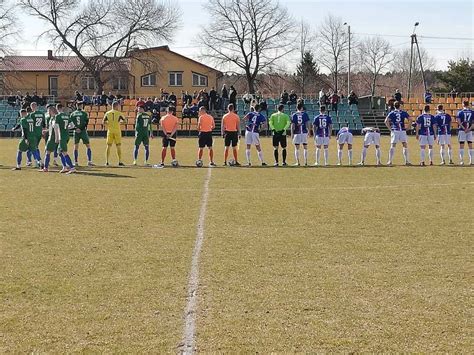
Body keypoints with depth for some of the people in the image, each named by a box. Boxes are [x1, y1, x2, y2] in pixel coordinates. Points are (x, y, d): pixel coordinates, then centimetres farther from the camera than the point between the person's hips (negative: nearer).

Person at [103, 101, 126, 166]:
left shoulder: (107, 113, 3)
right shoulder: (119, 113, -4)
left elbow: (103, 123, 5)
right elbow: (125, 121, 0)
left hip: (110, 131, 2)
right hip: (117, 131, -2)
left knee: (108, 146, 8)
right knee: (118, 146, 4)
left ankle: (107, 162, 5)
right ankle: (120, 162, 4)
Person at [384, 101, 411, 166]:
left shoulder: (392, 113, 5)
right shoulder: (404, 113, 7)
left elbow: (386, 121, -7)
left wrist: (390, 128, 0)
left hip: (394, 131, 0)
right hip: (403, 131, 0)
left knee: (392, 146, 1)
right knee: (405, 146, 8)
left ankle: (390, 161, -4)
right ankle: (407, 161, 6)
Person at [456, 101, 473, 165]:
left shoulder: (460, 112, -1)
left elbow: (458, 121, -11)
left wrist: (464, 128, -11)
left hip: (462, 130, -2)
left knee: (461, 146, 2)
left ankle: (461, 161, -2)